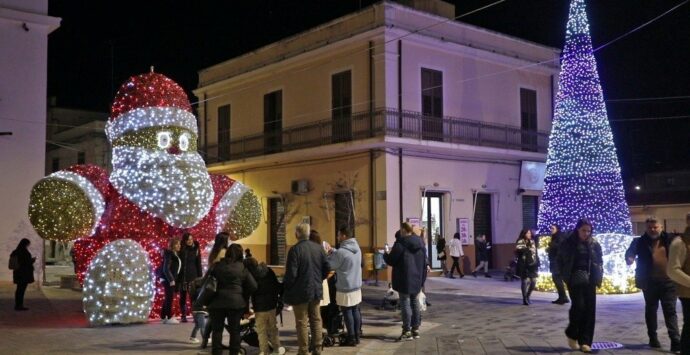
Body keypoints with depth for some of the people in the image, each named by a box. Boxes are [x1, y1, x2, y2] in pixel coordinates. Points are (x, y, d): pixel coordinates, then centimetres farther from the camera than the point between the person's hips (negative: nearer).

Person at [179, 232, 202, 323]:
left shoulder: (196, 249, 2)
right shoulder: (181, 249, 1)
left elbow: (198, 264, 4)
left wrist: (200, 277, -1)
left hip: (193, 276, -1)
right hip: (182, 276, 1)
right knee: (183, 297, 7)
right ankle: (183, 315, 14)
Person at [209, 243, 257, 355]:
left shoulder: (218, 265, 7)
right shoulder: (242, 268, 4)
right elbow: (253, 286, 0)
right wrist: (244, 295, 16)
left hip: (217, 301, 0)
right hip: (236, 302, 0)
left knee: (217, 329, 8)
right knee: (234, 330, 9)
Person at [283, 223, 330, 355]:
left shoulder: (295, 249, -18)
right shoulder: (319, 248, 1)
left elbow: (291, 274, -19)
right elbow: (327, 269, 5)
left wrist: (285, 285, -1)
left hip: (300, 291, -5)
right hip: (316, 290, 5)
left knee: (302, 323, 4)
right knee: (316, 320, 16)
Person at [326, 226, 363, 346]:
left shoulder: (341, 252, -21)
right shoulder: (356, 248, 5)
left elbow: (330, 266, -10)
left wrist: (328, 254, 5)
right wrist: (333, 251, 9)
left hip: (345, 288, -8)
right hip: (356, 285, 8)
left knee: (347, 312, 2)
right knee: (355, 311, 13)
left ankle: (351, 338, 8)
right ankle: (356, 336, 20)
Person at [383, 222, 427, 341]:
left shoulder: (400, 243, -16)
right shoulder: (420, 243, 8)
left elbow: (391, 260, -13)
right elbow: (424, 262, 13)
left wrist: (386, 254, 9)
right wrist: (422, 278, 20)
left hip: (404, 279, -7)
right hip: (417, 279, 7)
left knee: (405, 303, -3)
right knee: (414, 302, 15)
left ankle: (407, 331, -3)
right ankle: (416, 329, 19)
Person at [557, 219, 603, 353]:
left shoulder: (594, 244, 5)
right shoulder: (568, 243, -1)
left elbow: (599, 261, 12)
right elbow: (560, 260, 7)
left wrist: (598, 276, 1)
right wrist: (565, 275, 0)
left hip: (589, 279, 3)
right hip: (575, 279, -3)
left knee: (589, 310, -1)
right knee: (578, 305, -15)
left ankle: (585, 341, 7)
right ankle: (572, 334, 8)